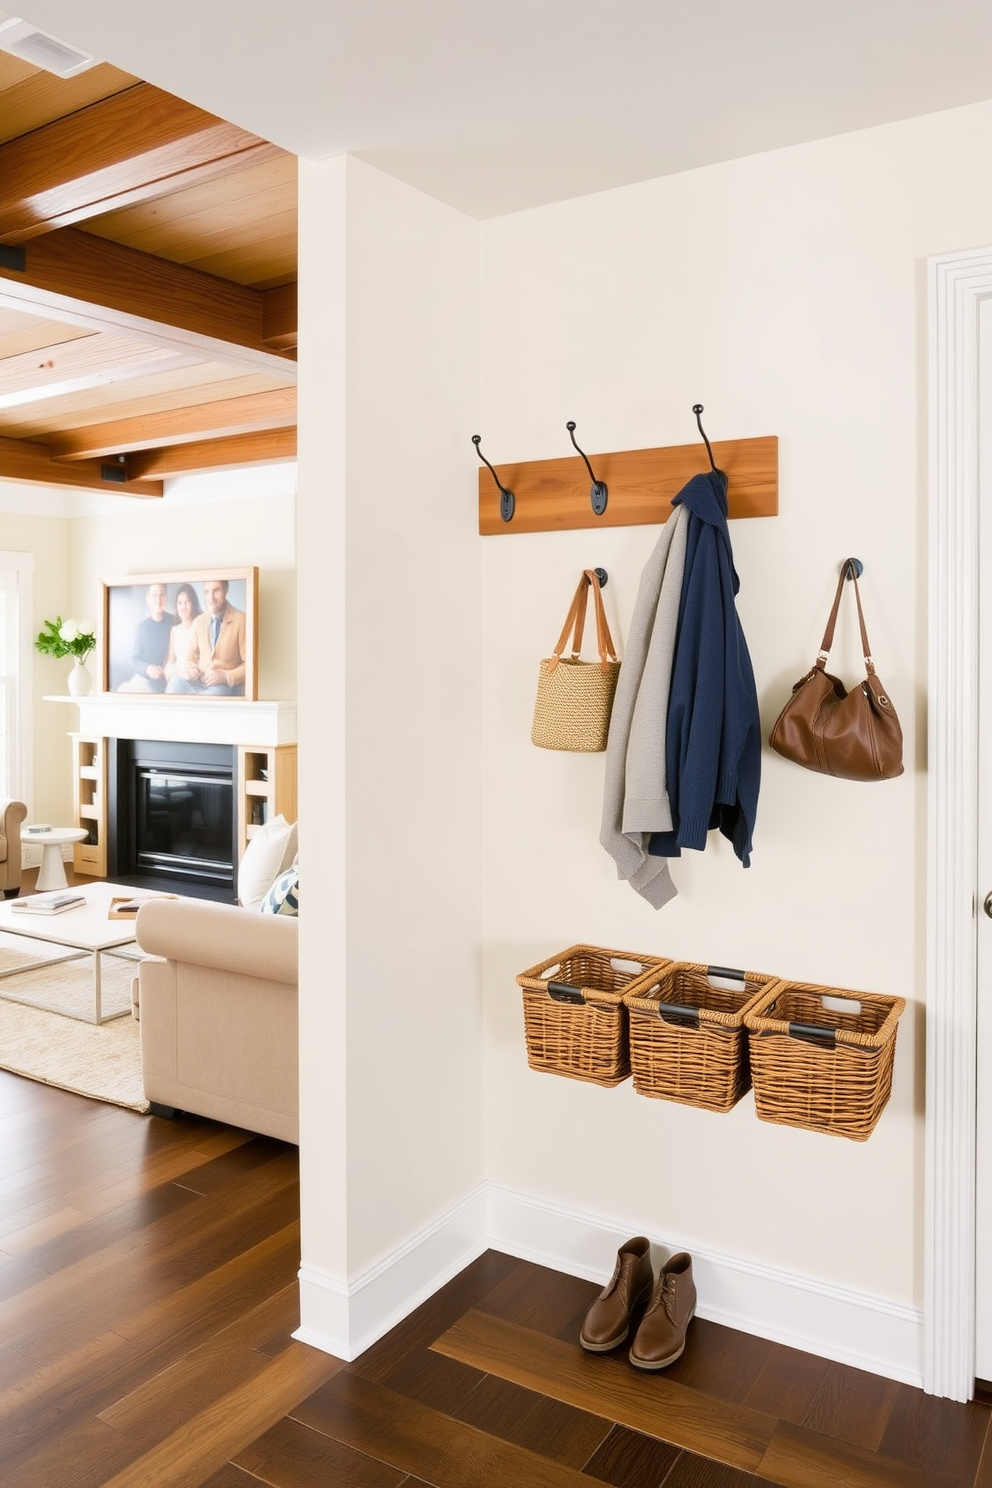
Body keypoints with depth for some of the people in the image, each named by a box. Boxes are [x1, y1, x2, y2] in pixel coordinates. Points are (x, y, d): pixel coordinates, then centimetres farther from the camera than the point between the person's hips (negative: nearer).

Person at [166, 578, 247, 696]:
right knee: (175, 682, -27)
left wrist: (226, 676, -20)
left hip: (227, 685, -4)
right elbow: (192, 657, 15)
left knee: (215, 693, -38)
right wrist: (189, 668, -8)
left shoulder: (241, 620, -4)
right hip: (198, 681, 5)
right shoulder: (198, 622, 12)